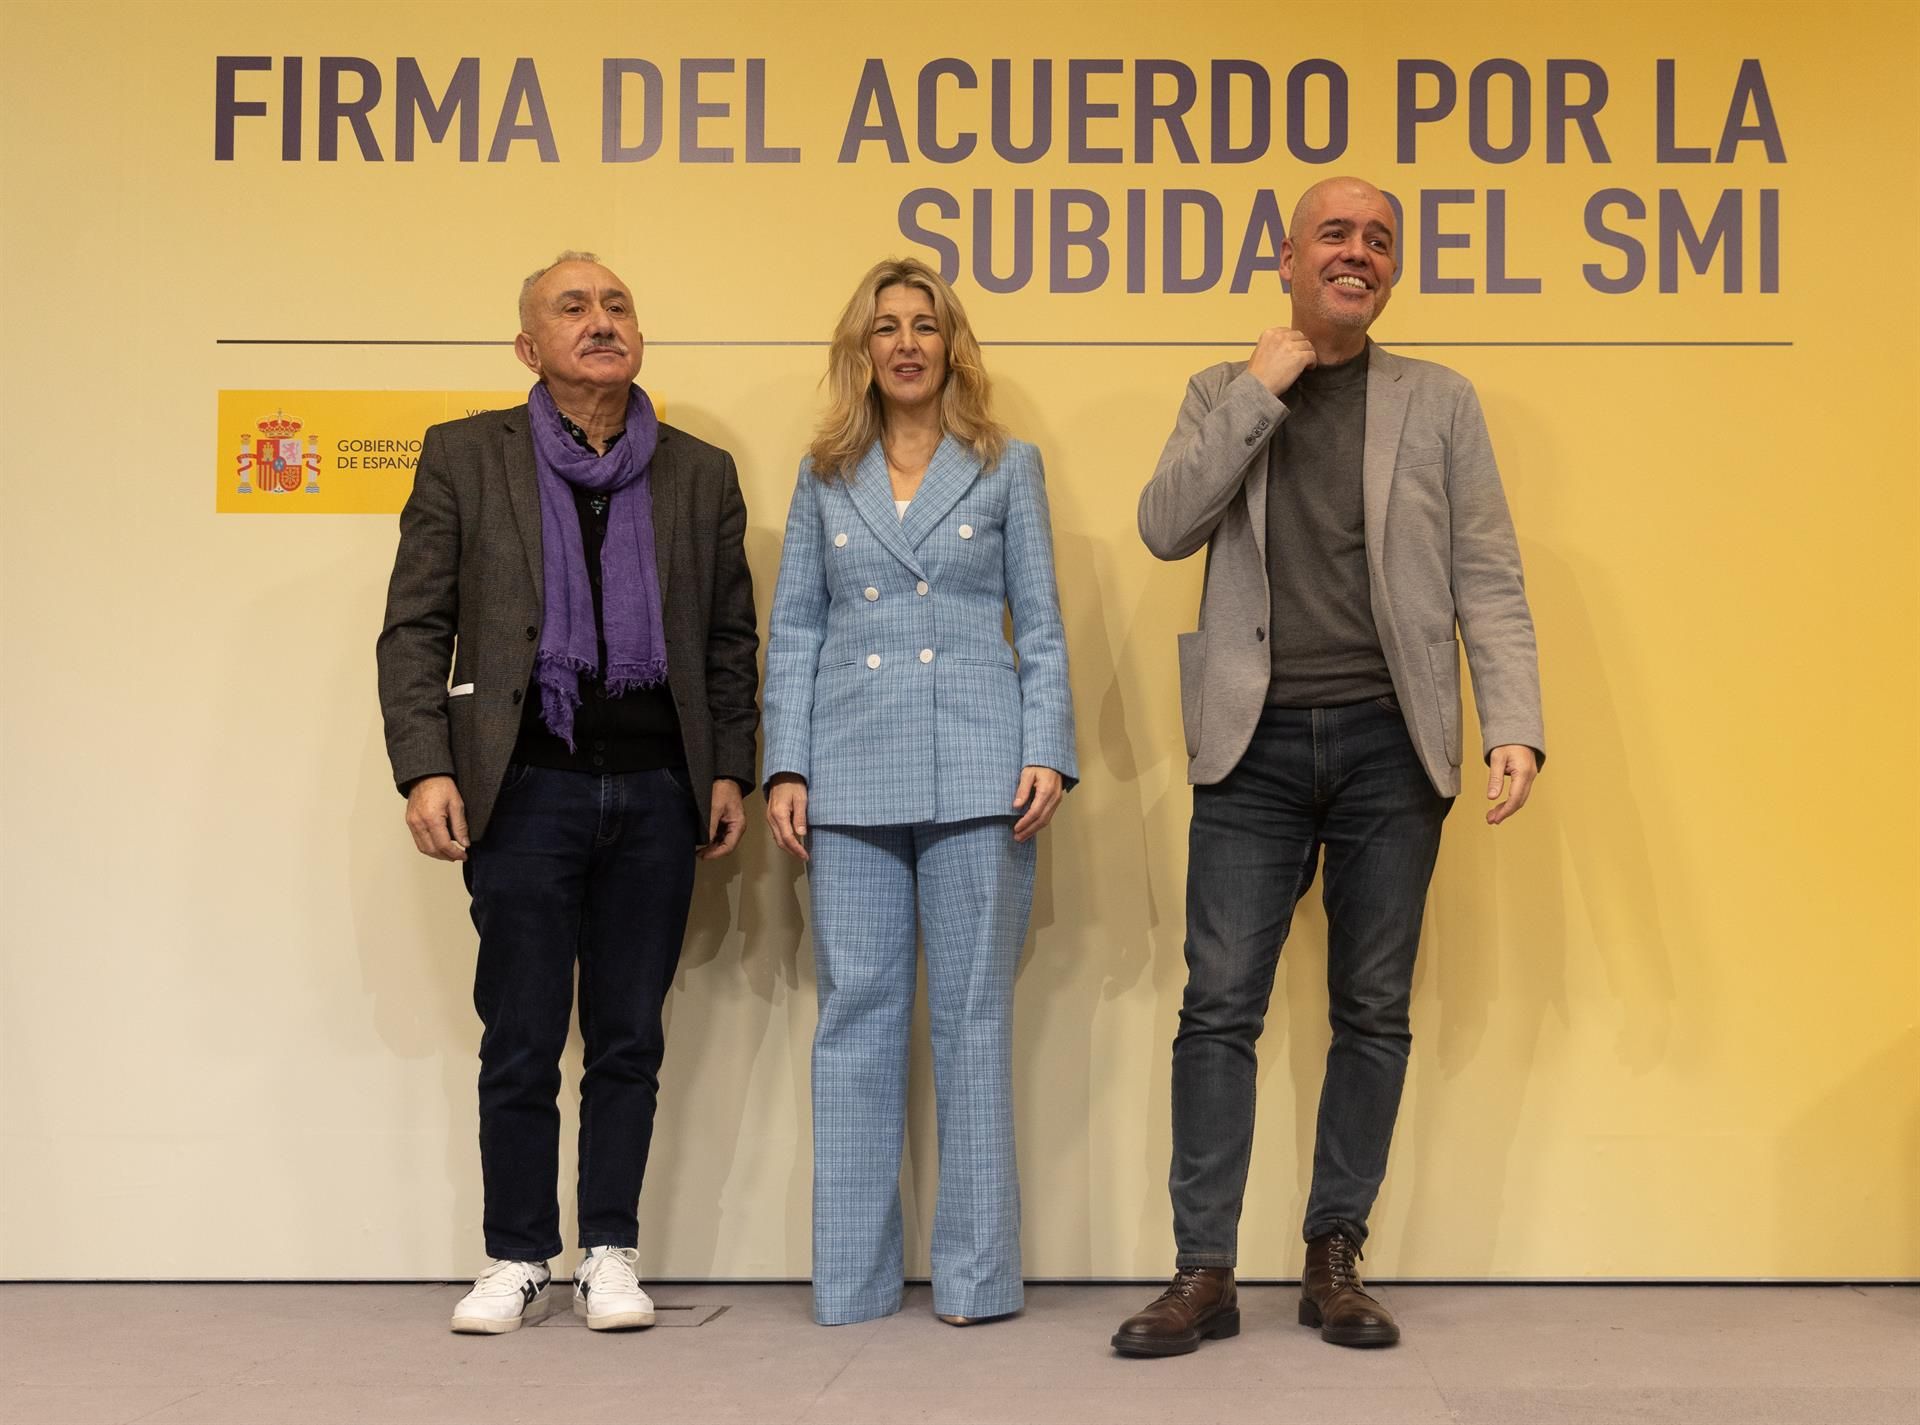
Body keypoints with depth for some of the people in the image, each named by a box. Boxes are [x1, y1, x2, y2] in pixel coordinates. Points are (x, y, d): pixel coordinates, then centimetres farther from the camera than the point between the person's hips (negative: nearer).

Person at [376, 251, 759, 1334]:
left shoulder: (702, 473, 10)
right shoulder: (466, 458, 5)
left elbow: (731, 640, 11)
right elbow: (415, 628, 1)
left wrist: (730, 769, 3)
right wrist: (426, 768, -8)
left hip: (657, 790, 2)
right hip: (528, 786, -2)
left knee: (630, 1040, 8)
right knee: (521, 1045, 5)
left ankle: (612, 1255, 20)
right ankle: (517, 1262, 18)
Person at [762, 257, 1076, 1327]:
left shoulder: (1007, 467, 10)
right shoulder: (825, 480, 14)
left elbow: (1042, 627, 6)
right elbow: (794, 633, 11)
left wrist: (1049, 753, -5)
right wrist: (786, 768, 1)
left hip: (976, 773, -2)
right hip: (852, 776, 2)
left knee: (973, 1017, 1)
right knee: (856, 1016, 3)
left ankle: (976, 1273, 10)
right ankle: (854, 1276, 12)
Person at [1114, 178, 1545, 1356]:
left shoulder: (1441, 402, 10)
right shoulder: (1226, 394, 11)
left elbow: (1488, 578, 4)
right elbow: (1167, 528, -4)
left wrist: (1516, 723, -8)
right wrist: (1260, 391, -6)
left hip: (1390, 741, 1)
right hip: (1256, 743, 0)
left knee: (1374, 1011, 6)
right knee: (1220, 1006, -3)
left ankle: (1337, 1259, 17)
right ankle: (1205, 1272, 5)